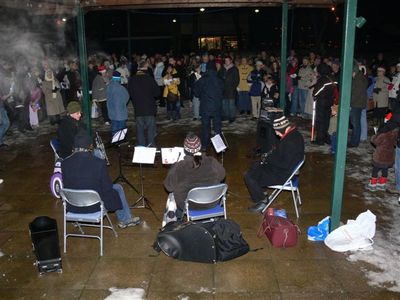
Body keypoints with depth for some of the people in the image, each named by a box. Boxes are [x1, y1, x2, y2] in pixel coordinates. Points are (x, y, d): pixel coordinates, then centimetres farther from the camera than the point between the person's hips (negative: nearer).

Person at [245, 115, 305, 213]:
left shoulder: (291, 142, -30)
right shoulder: (294, 134, 3)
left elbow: (284, 164, -29)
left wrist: (269, 158, -16)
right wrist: (272, 155, 0)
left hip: (283, 176, -11)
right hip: (287, 169, 11)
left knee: (249, 176, -12)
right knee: (255, 167, 24)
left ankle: (262, 201, 3)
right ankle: (260, 194, 29)